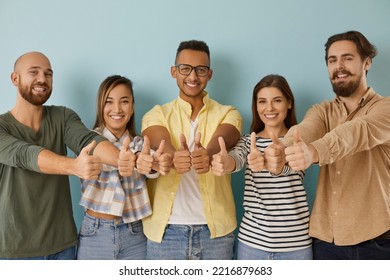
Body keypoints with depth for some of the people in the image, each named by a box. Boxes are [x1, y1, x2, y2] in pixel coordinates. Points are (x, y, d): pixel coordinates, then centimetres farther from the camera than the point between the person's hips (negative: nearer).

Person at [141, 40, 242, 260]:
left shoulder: (228, 114, 4)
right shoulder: (157, 115, 4)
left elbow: (221, 141, -18)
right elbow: (159, 144, -17)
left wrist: (207, 154, -41)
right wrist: (174, 157, -40)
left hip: (215, 228, 0)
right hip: (165, 229, 0)